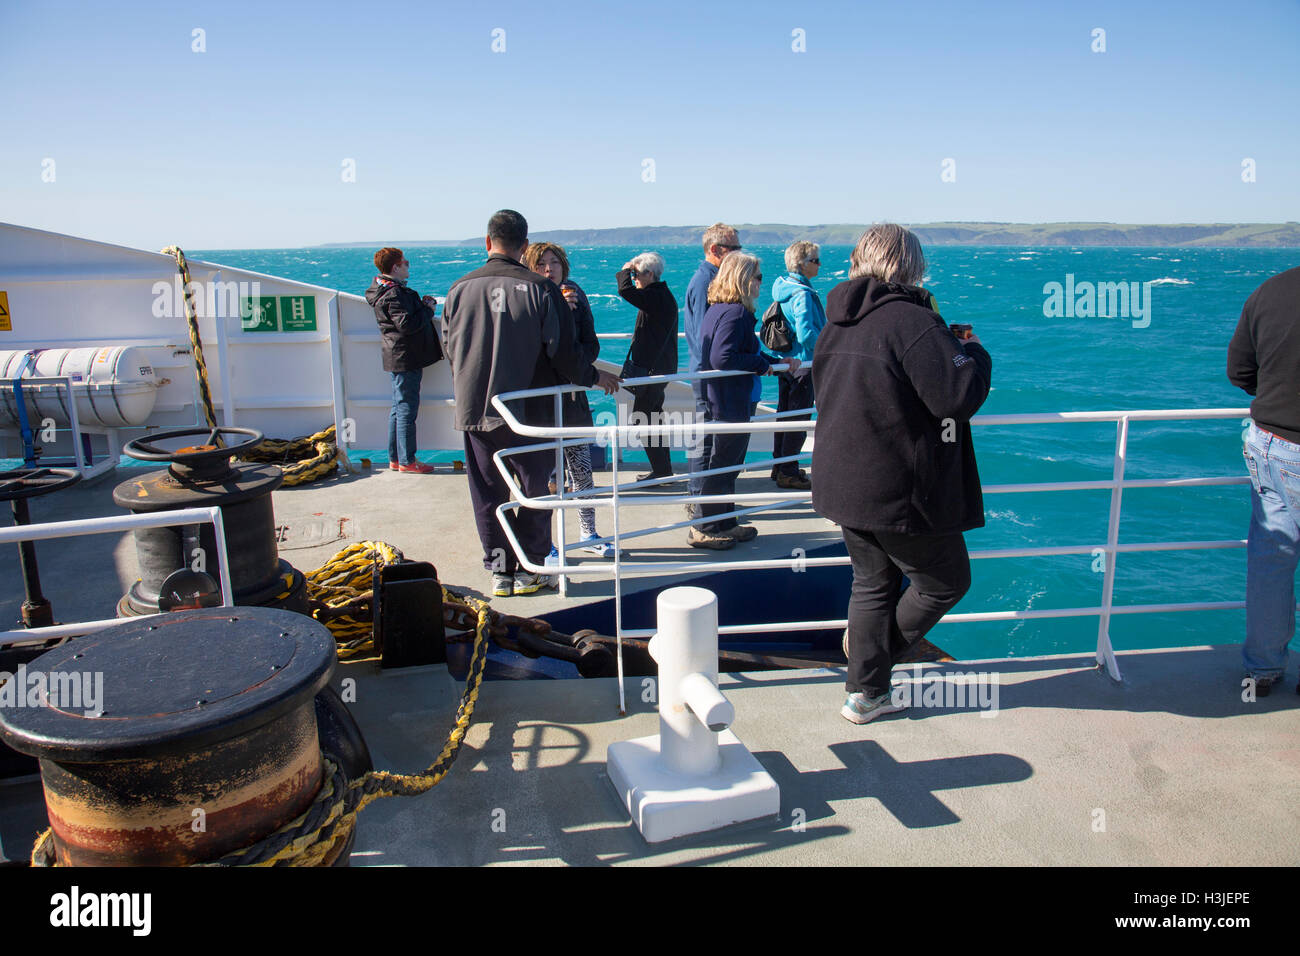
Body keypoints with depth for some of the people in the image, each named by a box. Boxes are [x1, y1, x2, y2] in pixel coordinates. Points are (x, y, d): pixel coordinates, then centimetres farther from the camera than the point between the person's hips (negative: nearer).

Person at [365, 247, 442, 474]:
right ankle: (406, 461, 3)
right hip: (405, 359, -11)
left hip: (400, 359, 11)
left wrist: (422, 305, 7)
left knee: (399, 409, 15)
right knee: (407, 409, -4)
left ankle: (395, 458, 22)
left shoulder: (390, 289, 15)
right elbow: (408, 324, -25)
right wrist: (428, 309, -11)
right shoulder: (394, 294, -18)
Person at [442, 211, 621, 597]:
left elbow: (450, 351, 11)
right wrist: (594, 376, 11)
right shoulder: (540, 288, -9)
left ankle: (499, 571, 18)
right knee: (534, 491, 10)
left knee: (488, 494, 11)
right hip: (529, 412, -3)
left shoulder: (460, 289, 2)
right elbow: (564, 352, -8)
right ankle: (530, 569, 16)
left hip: (474, 410, 3)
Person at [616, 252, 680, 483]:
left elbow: (626, 291, -29)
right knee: (653, 417, 16)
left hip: (653, 368, -11)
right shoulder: (661, 295, 15)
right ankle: (664, 468, 23)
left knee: (642, 418, -5)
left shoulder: (656, 296, -18)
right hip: (659, 366, 11)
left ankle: (661, 469, 0)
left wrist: (625, 271, -12)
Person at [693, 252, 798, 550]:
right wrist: (762, 364, -18)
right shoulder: (736, 312, -20)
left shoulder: (719, 309, 12)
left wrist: (778, 362, 17)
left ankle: (725, 524, 30)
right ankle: (704, 529, 11)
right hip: (732, 405, -10)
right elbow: (722, 359, -30)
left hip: (723, 402, 10)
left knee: (727, 466, 19)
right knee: (722, 466, 1)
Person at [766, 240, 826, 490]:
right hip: (802, 364, -9)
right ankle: (788, 473, 5)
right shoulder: (803, 294, -20)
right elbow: (806, 333, -25)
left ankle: (780, 465, 28)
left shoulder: (782, 288, 8)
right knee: (799, 419, -1)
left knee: (784, 413, 17)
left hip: (784, 361, 9)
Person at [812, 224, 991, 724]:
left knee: (872, 583, 19)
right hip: (901, 493, -8)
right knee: (946, 580, 15)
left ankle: (865, 692, 25)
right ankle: (874, 650, 24)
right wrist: (974, 353, -1)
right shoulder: (913, 321, -20)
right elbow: (958, 397, -22)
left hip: (845, 485, 8)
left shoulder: (835, 325, 6)